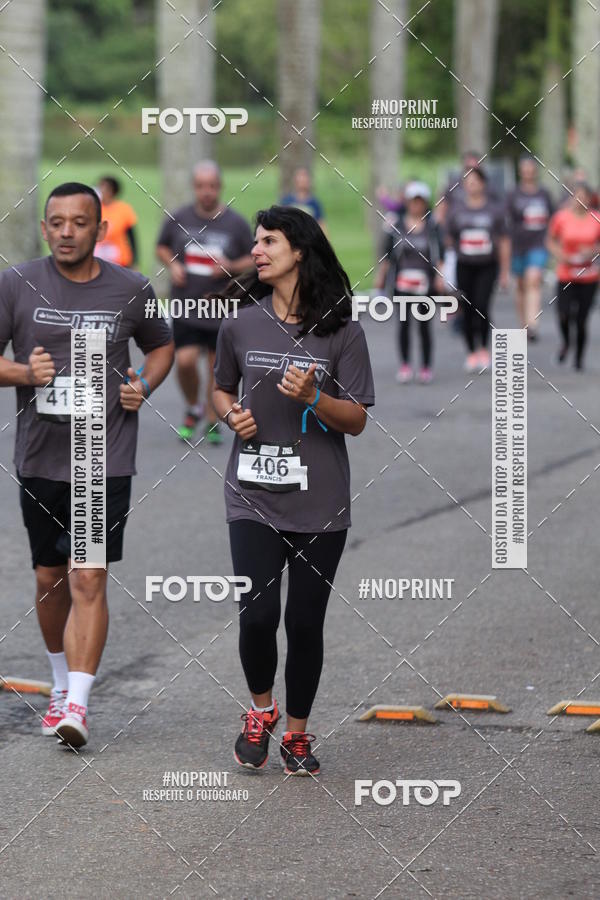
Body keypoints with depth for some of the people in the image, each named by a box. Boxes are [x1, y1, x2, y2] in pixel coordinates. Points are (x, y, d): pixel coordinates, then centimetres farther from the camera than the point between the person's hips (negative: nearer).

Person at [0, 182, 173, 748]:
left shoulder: (131, 291, 1)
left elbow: (161, 345, 19)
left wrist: (145, 385, 0)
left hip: (106, 460, -2)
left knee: (88, 579, -11)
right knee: (49, 579, 13)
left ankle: (77, 706, -14)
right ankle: (62, 683, 33)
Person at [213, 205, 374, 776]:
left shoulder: (342, 331, -3)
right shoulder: (241, 324, 4)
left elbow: (357, 420, -1)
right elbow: (221, 390, 19)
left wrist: (313, 397, -19)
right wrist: (232, 415, -3)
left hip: (319, 503, -1)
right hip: (254, 496, 1)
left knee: (305, 621, 4)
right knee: (257, 615, -10)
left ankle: (297, 733, 23)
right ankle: (260, 711, 18)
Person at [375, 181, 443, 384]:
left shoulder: (432, 227, 4)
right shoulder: (397, 226, 5)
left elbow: (439, 255, 4)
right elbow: (387, 253, 9)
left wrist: (439, 276, -7)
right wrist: (380, 276, 6)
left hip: (425, 282, 0)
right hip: (402, 281, 0)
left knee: (425, 324, 3)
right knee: (403, 323, -5)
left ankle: (426, 367, 12)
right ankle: (405, 365, 4)